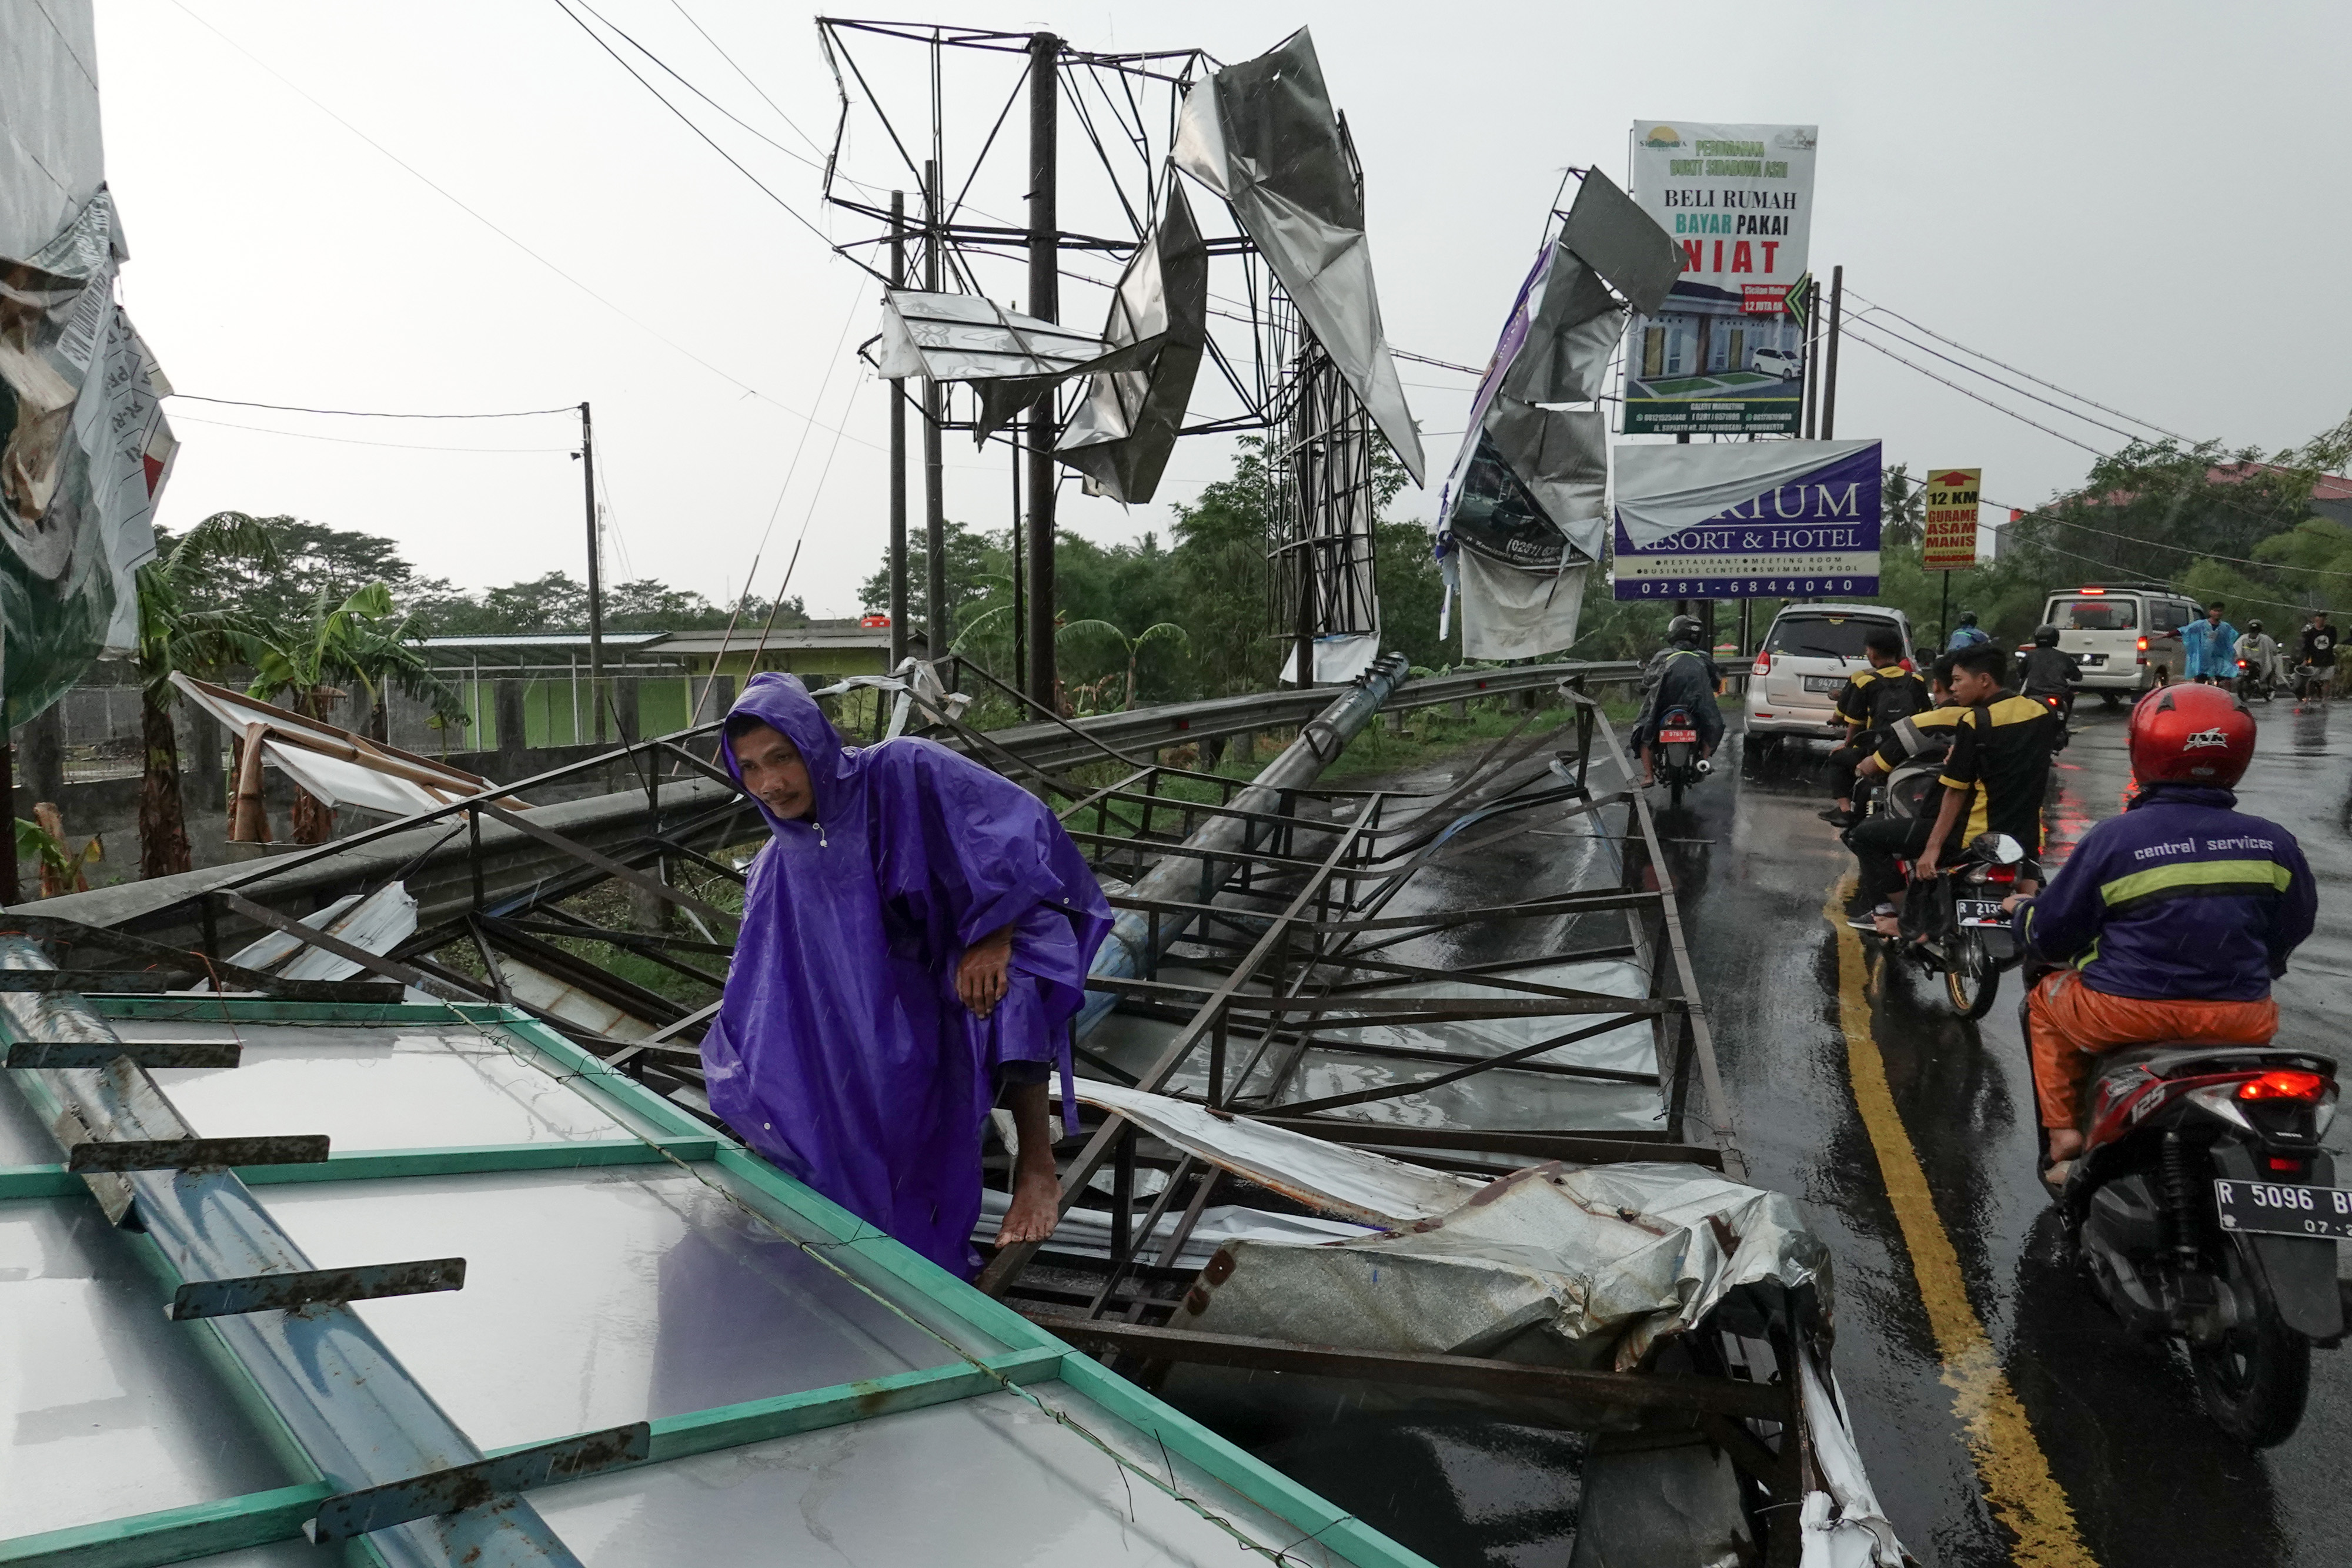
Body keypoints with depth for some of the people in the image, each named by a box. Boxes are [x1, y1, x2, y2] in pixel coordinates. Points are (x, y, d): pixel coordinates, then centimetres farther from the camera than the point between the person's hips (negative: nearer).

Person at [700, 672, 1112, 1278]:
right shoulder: (779, 870, -2)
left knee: (1002, 1001, -37)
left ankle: (1038, 1168, -20)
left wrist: (993, 938, -26)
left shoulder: (901, 774, -19)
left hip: (980, 960, -5)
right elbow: (757, 1004, 3)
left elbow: (1022, 824, -22)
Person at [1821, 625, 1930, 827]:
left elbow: (1855, 723, 1)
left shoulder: (1864, 681, -3)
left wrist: (1847, 745, 19)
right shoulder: (1916, 681, 7)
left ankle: (1844, 809, 8)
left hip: (1873, 756, -4)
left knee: (1837, 758, 22)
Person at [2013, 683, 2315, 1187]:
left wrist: (2022, 913, 21)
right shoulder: (2274, 844, -1)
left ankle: (2065, 1132, 21)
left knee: (2047, 1003, 29)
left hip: (2128, 1014, -3)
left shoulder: (2113, 839, -11)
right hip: (2240, 1022, 3)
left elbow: (2049, 934, -2)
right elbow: (2291, 930, 15)